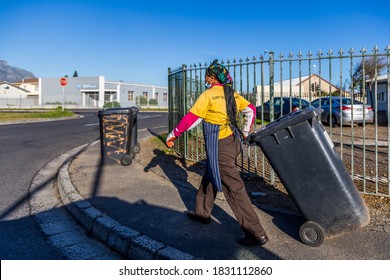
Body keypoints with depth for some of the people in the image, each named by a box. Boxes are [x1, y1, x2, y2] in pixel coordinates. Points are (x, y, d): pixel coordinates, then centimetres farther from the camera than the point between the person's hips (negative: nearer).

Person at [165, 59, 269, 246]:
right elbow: (250, 110, 17)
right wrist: (245, 132, 27)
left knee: (234, 187, -5)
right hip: (232, 141, 8)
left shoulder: (208, 95, -11)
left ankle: (256, 233, 1)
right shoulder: (231, 94, 10)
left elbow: (191, 118, -13)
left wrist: (173, 135, -2)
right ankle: (202, 212, 40)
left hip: (219, 147, -8)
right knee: (210, 176, 23)